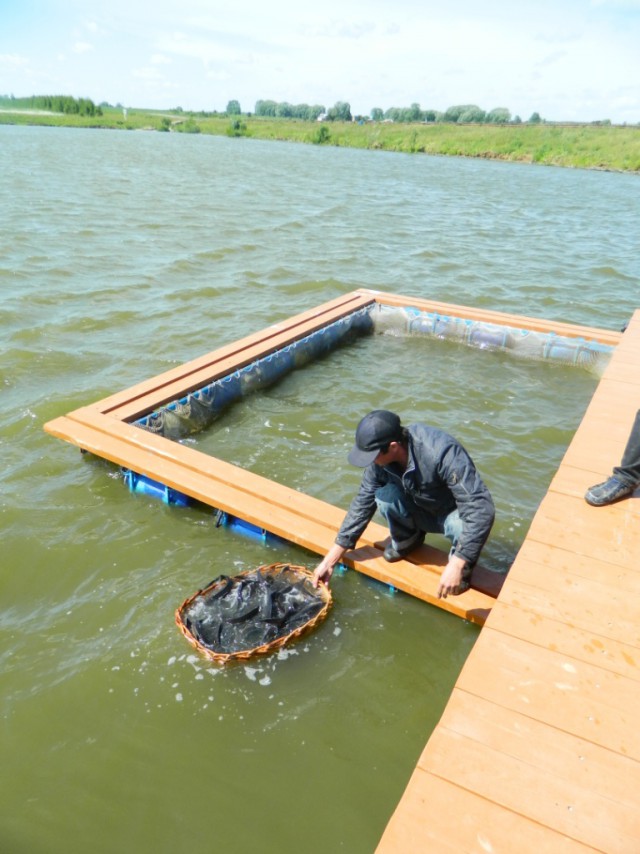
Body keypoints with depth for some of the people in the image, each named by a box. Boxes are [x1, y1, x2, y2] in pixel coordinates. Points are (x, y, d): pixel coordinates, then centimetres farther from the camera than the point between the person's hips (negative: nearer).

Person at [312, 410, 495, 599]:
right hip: (421, 511, 4)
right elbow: (362, 505, -8)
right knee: (385, 495, -26)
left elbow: (481, 507, -40)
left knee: (470, 521, -38)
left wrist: (456, 565, -45)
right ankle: (406, 540, 5)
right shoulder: (380, 459, -19)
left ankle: (462, 568, -4)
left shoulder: (442, 452, -37)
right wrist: (329, 562, -8)